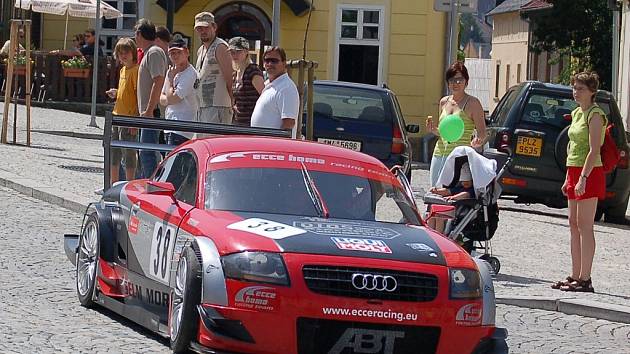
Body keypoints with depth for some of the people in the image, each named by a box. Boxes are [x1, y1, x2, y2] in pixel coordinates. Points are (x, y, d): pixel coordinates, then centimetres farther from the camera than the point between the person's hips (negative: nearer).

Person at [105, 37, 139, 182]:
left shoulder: (135, 70, -12)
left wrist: (135, 120, -21)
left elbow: (138, 94, -17)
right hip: (117, 115, 10)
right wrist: (116, 93, 5)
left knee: (128, 152, -5)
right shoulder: (123, 70, 15)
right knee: (114, 152, 14)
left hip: (129, 117, -9)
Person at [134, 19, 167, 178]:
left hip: (151, 112, -11)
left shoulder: (154, 53, -12)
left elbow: (158, 82, -21)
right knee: (144, 153, 15)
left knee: (147, 153, -13)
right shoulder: (149, 53, 20)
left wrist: (149, 110, -24)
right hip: (147, 113, 11)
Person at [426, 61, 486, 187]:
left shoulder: (472, 103, -3)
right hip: (439, 154, 7)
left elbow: (482, 134, -4)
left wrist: (478, 141, -26)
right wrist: (434, 129, 5)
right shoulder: (444, 102, 15)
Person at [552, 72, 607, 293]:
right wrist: (568, 178, 19)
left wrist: (583, 178, -25)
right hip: (574, 172, 10)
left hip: (589, 174, -10)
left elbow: (594, 150, -19)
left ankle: (585, 279, -9)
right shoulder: (577, 113, 16)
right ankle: (575, 276, 14)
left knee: (584, 227, -9)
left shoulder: (595, 115, -12)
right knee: (574, 225, 10)